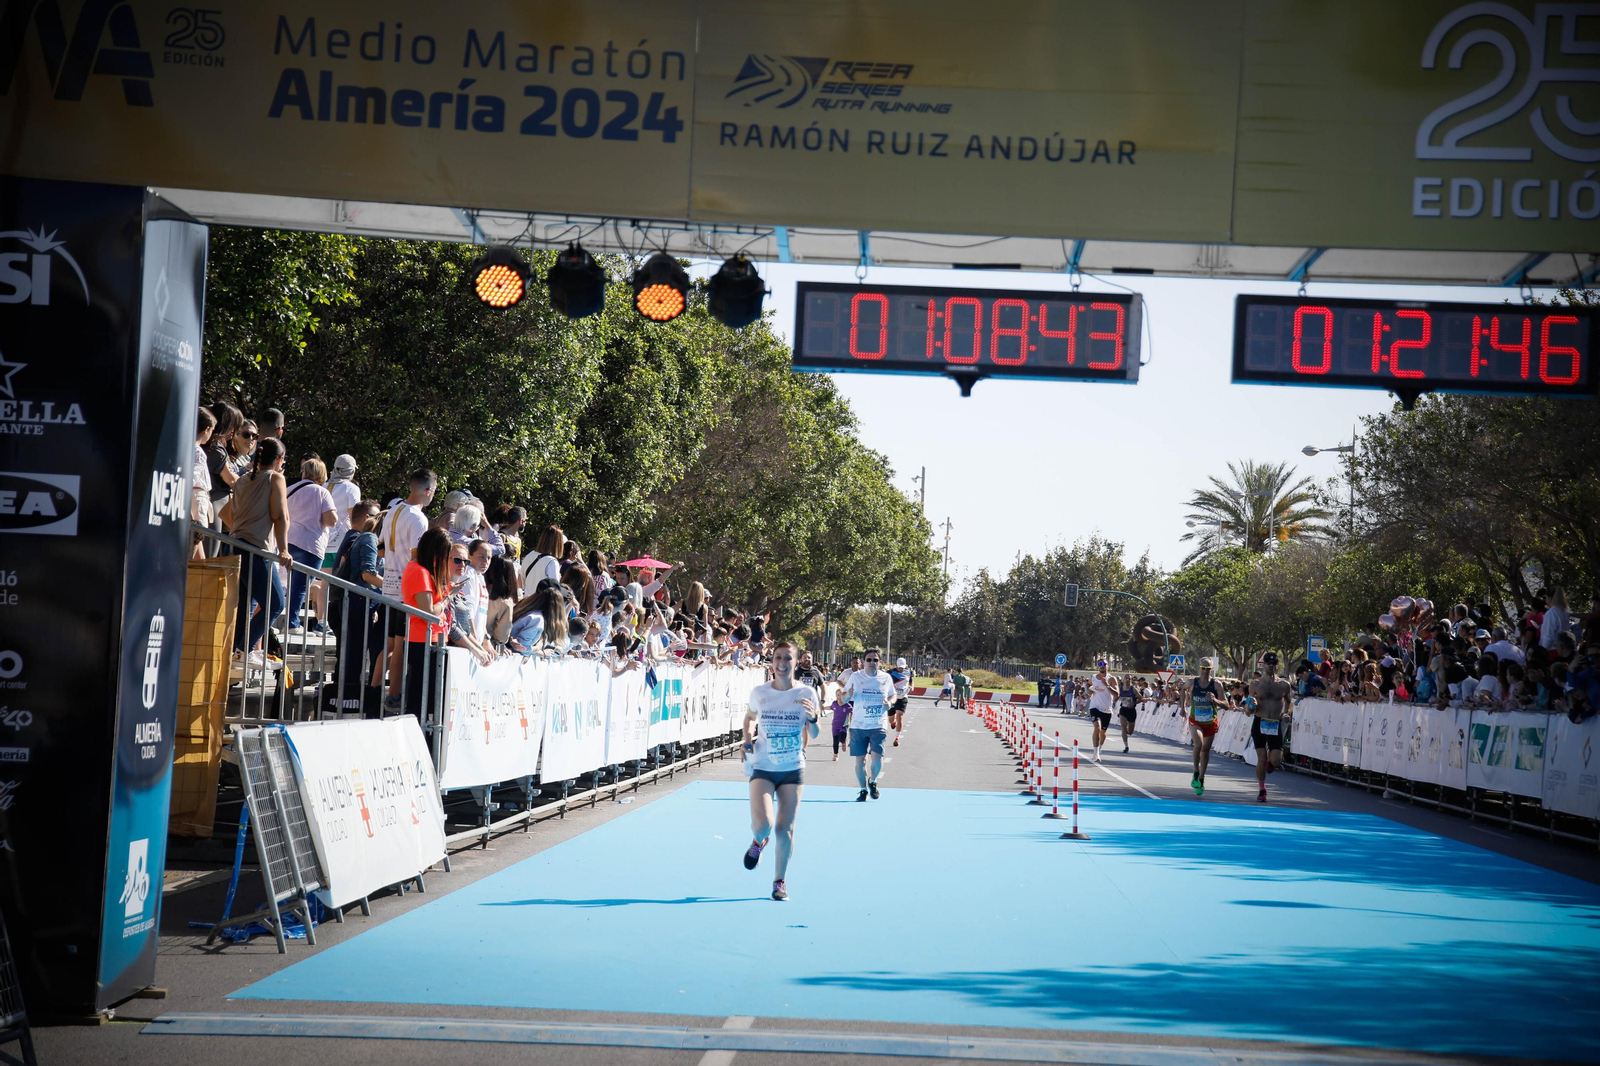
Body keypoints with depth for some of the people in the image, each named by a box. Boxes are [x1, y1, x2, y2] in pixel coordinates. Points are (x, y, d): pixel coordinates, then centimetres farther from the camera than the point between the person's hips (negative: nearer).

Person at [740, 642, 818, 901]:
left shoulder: (807, 694, -3)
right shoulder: (759, 693, -2)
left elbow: (813, 735, 4)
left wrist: (812, 718, -17)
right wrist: (748, 739, 1)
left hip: (793, 770, 1)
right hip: (763, 768, 0)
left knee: (785, 829, 1)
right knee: (762, 824, -18)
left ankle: (780, 882, 18)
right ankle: (758, 841, 20)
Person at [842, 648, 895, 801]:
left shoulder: (886, 678, 4)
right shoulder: (855, 677, 0)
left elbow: (893, 695, 18)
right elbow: (844, 699, 6)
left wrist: (889, 702, -5)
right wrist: (848, 695, -18)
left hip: (878, 726, 0)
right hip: (858, 726, 0)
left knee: (877, 757, -12)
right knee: (860, 759, 2)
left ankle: (873, 782, 17)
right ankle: (864, 790, 19)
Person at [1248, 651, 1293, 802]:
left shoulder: (1284, 685, 3)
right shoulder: (1256, 684, 1)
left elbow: (1288, 702, 20)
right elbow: (1250, 710, 5)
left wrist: (1286, 712, 1)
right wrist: (1252, 706, -18)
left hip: (1276, 725, 1)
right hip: (1259, 723, -1)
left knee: (1276, 761, -8)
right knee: (1261, 758, -5)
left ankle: (1270, 760, 30)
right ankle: (1262, 790, 12)